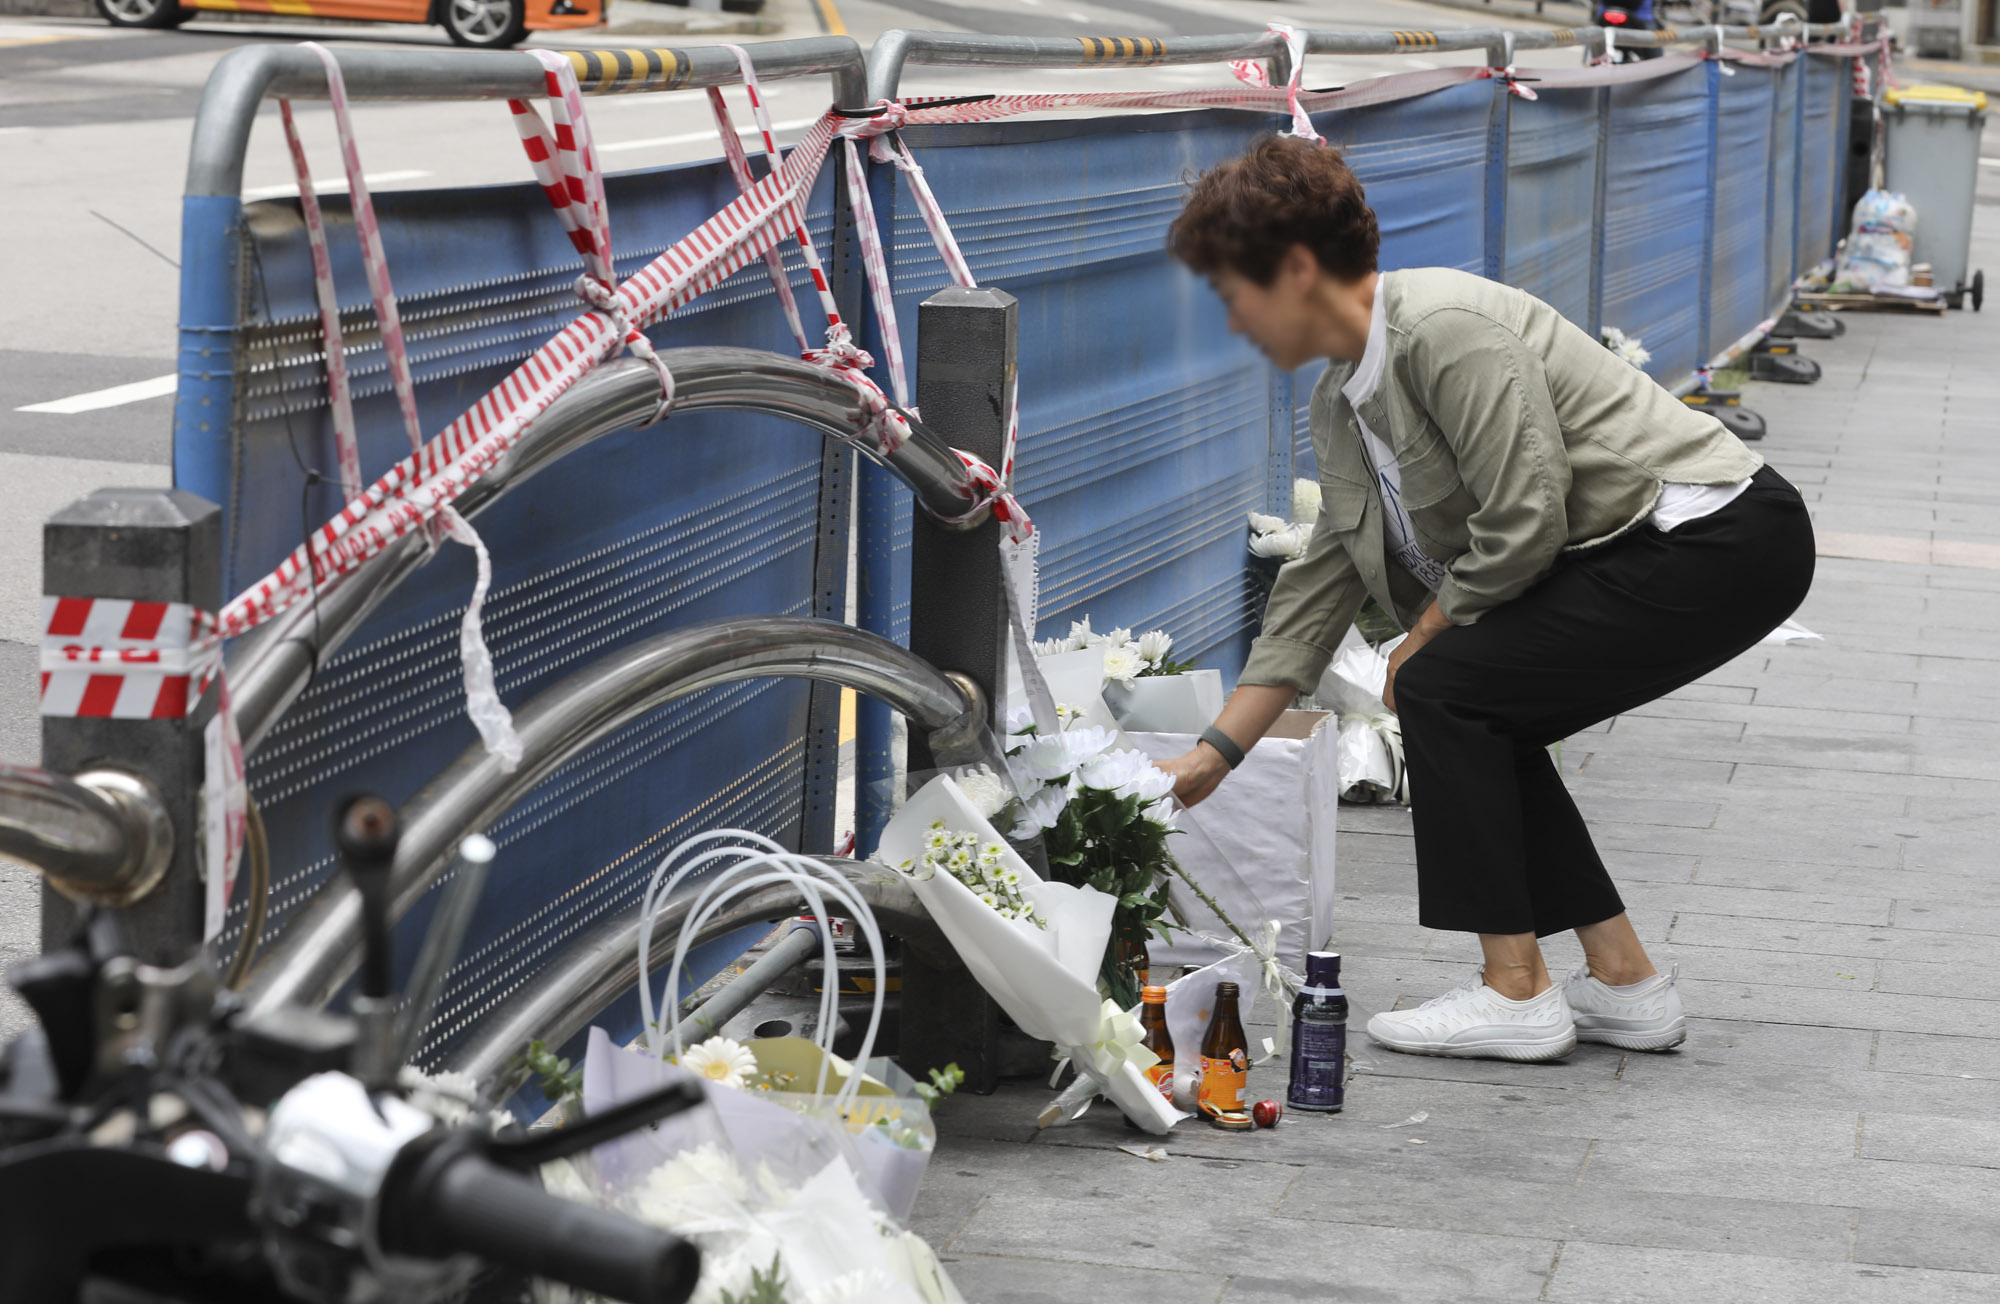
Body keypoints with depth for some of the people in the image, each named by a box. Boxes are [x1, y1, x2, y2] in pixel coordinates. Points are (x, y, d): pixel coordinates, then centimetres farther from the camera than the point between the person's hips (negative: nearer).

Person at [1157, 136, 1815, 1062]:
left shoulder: (1446, 326, -19)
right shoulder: (1340, 404, 12)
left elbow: (1526, 519, -22)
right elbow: (1316, 588, 17)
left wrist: (1425, 638, -6)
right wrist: (1213, 756, 17)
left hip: (1719, 537, -10)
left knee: (1447, 687, -11)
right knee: (1478, 717, 10)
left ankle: (1514, 994, -5)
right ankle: (1623, 983, 16)